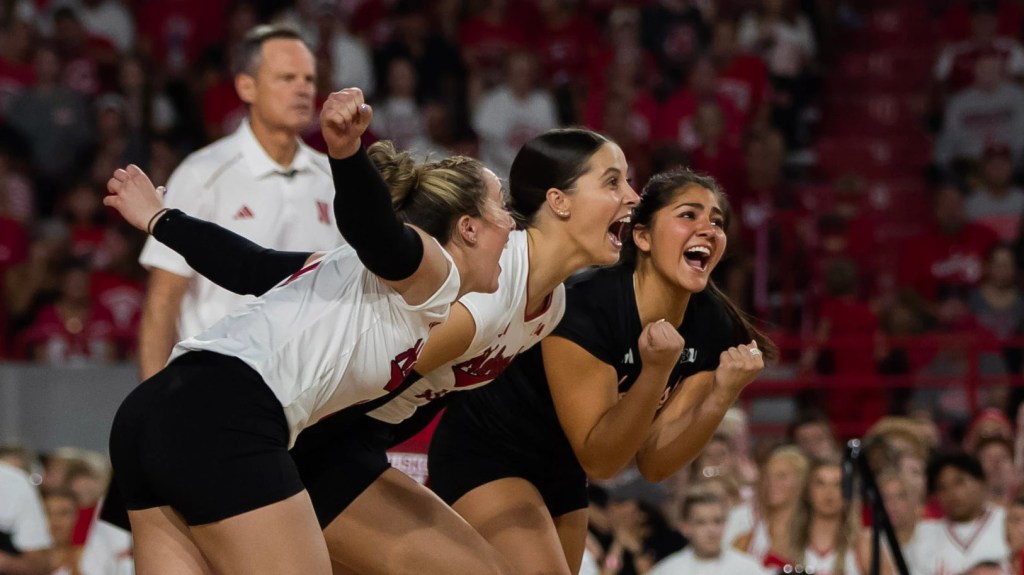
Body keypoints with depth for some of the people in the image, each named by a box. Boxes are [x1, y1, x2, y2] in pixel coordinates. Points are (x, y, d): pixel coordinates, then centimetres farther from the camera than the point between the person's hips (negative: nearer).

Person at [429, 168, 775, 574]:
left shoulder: (711, 327, -10)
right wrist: (656, 372, -39)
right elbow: (599, 460, -27)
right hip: (485, 457, -8)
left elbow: (654, 463, -9)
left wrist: (723, 394, -23)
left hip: (561, 474, 8)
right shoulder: (586, 308, -29)